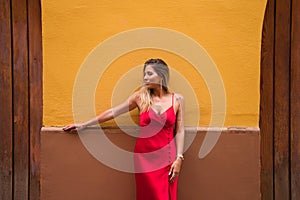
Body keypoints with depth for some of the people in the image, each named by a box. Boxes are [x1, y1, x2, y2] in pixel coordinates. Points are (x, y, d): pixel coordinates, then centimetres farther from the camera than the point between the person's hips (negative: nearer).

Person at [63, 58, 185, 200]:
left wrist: (179, 158, -5)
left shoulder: (177, 99, 3)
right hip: (145, 156, 0)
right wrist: (84, 125, 8)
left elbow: (179, 131, 3)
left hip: (167, 158, 0)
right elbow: (112, 112, 7)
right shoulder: (140, 97, 3)